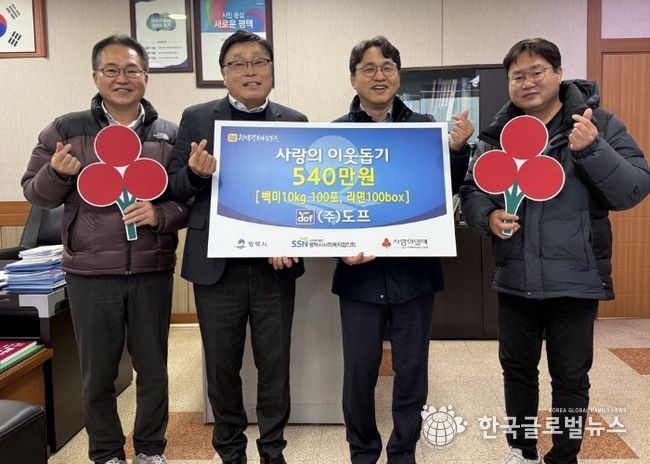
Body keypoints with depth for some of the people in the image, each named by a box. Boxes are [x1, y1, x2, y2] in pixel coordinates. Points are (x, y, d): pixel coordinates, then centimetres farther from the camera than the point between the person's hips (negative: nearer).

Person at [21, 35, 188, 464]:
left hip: (153, 271, 1)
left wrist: (160, 215, -15)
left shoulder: (169, 135, 2)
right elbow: (35, 193, 5)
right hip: (90, 273, 0)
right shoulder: (66, 130, 1)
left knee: (153, 368, 12)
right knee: (97, 373, 12)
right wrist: (56, 173, -16)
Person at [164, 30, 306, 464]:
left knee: (275, 364, 10)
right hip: (217, 265, 0)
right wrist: (195, 172, -19)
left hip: (274, 265, 1)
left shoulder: (295, 122, 4)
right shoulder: (197, 118, 2)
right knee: (221, 365, 12)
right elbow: (175, 186, 3)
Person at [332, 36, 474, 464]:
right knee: (359, 373, 8)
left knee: (412, 371, 11)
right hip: (360, 271, -1)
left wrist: (457, 148, -14)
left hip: (415, 269, 1)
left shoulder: (423, 126, 3)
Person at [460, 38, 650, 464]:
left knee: (570, 377, 10)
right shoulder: (499, 133, 4)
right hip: (515, 280, 3)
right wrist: (489, 216, -14)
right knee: (517, 368, 17)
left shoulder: (599, 124, -4)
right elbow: (471, 191, 7)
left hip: (575, 280, -3)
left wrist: (591, 149, -23)